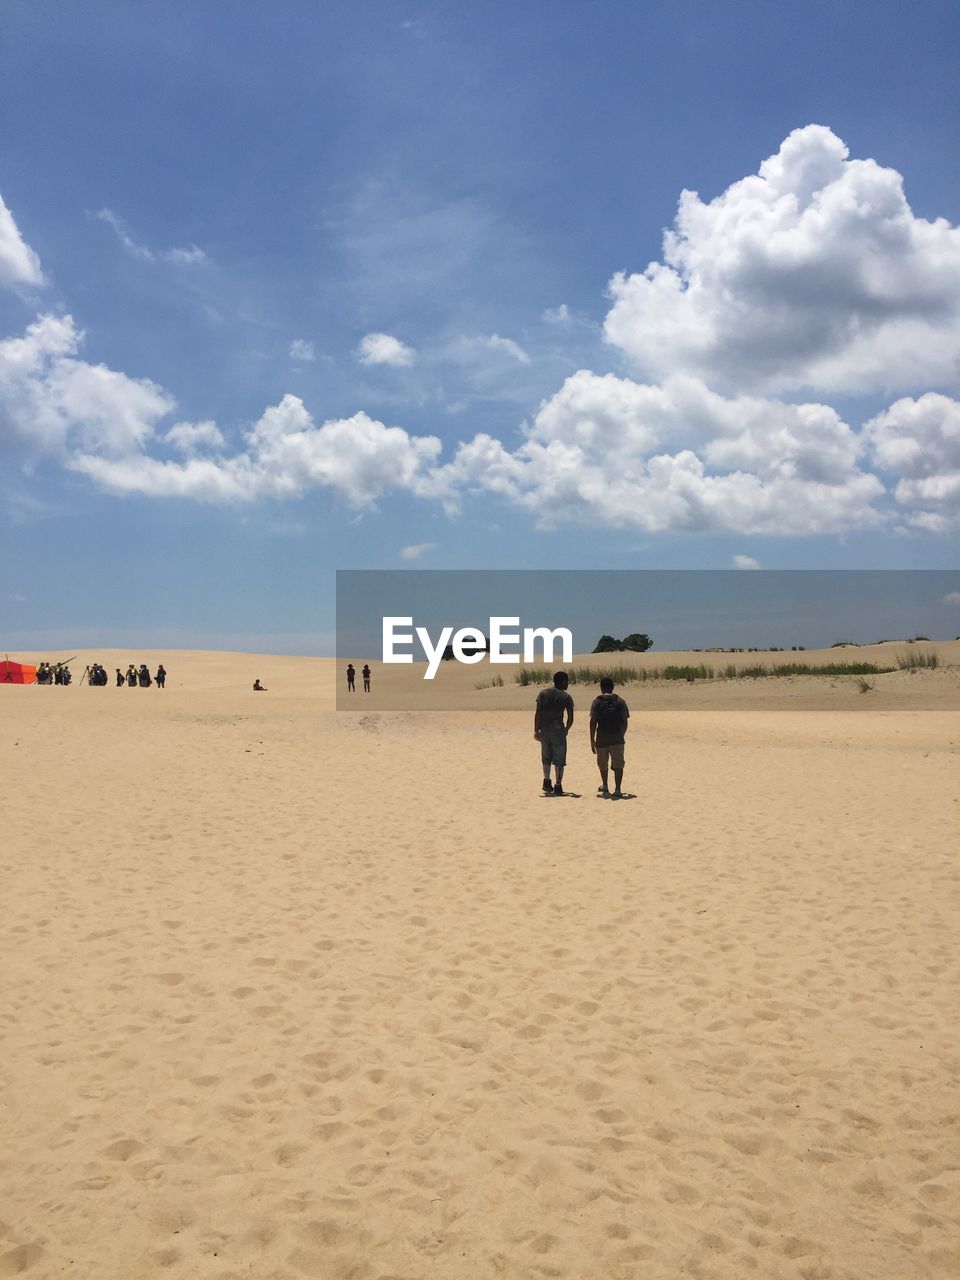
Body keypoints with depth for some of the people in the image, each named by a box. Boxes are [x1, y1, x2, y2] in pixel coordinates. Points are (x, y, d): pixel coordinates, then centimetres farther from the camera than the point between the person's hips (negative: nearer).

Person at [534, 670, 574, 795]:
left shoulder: (543, 693, 5)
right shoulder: (566, 697, -2)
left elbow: (537, 712, -3)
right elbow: (570, 719, -4)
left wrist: (536, 730, -3)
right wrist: (566, 730, 14)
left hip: (544, 729, 3)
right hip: (558, 730, -3)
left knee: (546, 758, 20)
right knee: (559, 760, 4)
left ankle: (547, 783, 24)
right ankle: (558, 786, 2)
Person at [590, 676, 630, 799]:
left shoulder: (597, 702, -3)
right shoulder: (620, 701, 3)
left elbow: (593, 722, -8)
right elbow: (625, 722, 4)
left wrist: (592, 740, -4)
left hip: (602, 739, 0)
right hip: (617, 739, 0)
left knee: (603, 764, 19)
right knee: (618, 764, -1)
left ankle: (605, 786, 35)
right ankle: (617, 790, -14)